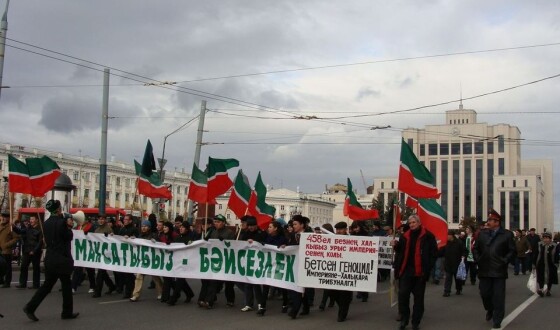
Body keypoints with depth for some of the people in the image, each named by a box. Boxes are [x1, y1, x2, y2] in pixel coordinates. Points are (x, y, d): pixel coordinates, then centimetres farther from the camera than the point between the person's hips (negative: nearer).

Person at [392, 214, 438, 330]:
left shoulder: (428, 236, -3)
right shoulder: (405, 236, 11)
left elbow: (433, 253, -5)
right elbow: (400, 252, 20)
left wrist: (427, 267, -14)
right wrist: (396, 246, -1)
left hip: (420, 271, -3)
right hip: (406, 270, 3)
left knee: (418, 298, 7)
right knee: (402, 295, -3)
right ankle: (404, 319, 10)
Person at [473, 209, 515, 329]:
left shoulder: (507, 234, -1)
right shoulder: (482, 234, 10)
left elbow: (512, 250, -1)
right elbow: (476, 248, 16)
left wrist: (504, 261, -9)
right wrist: (477, 259, 3)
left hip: (499, 271, -3)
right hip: (484, 270, 3)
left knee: (498, 296, 0)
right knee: (484, 293, 9)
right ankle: (490, 310, 38)